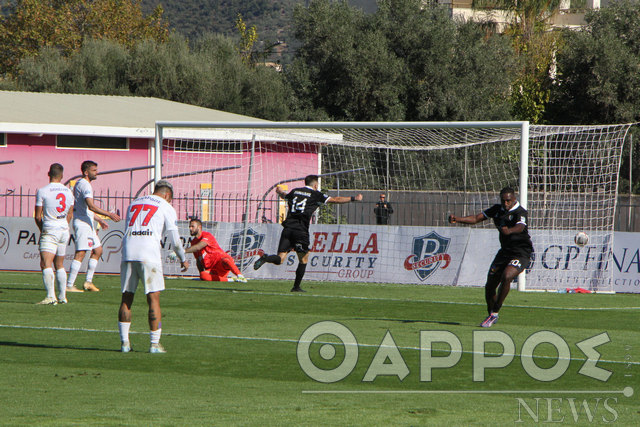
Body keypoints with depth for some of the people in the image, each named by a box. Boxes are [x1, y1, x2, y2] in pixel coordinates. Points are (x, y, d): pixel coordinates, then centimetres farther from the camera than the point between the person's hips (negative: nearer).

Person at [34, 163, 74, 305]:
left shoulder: (42, 191, -9)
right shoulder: (68, 192, 7)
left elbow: (37, 216, -5)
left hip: (49, 231, -6)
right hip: (64, 232, 6)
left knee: (46, 264, -13)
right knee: (59, 265, 18)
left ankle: (50, 296, -27)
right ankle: (62, 296, 19)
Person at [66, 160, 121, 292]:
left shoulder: (80, 183, 19)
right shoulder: (85, 185, -15)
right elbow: (91, 206, -27)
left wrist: (99, 220, 30)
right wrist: (109, 214, -28)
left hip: (87, 223, 11)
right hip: (83, 223, -11)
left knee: (98, 250, 15)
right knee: (80, 254, -12)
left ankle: (88, 281, 17)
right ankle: (69, 285, -13)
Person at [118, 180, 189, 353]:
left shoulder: (133, 204, 22)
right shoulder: (166, 207, 8)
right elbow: (174, 238, 7)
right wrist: (183, 259, 20)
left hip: (128, 254, 4)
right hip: (149, 255, -4)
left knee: (126, 299, 10)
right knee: (153, 299, 0)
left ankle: (124, 342, 9)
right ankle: (155, 344, -1)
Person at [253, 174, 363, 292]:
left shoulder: (294, 191, 17)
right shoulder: (315, 195, 4)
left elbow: (285, 196, 39)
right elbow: (336, 200, 7)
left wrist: (280, 191, 64)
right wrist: (353, 198, 19)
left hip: (288, 228, 4)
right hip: (301, 230, -4)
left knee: (280, 259, 1)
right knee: (304, 259, 13)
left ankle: (265, 258, -31)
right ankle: (296, 287, 11)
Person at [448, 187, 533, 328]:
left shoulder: (520, 212, -18)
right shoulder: (497, 209, 4)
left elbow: (520, 227, -39)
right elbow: (476, 218, 0)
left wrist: (509, 231, -62)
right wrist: (457, 219, -16)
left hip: (521, 254, -7)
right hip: (504, 252, 7)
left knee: (506, 277, -32)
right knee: (489, 286, 5)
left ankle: (494, 313, -19)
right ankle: (491, 316, 29)